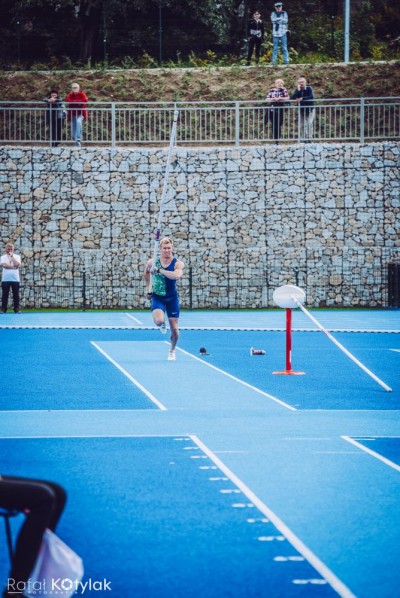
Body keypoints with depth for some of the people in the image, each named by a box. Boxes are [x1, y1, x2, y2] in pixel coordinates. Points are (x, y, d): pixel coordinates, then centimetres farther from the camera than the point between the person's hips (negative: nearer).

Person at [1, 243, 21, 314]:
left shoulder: (17, 256, 7)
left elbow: (17, 265, -10)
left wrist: (12, 256, -8)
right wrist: (14, 267, -13)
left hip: (15, 279, 0)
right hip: (5, 279, 0)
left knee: (16, 295, 1)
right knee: (5, 294, 1)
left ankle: (17, 309, 5)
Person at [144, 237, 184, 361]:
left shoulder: (177, 264, -14)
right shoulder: (152, 262, -6)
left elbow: (177, 275, -36)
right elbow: (146, 272, 18)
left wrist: (159, 270, -37)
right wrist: (148, 286, 17)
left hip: (172, 298, 0)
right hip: (157, 297, 0)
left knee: (174, 328, 3)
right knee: (158, 321, -27)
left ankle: (172, 350, 32)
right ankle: (162, 325, 13)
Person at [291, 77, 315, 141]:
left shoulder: (309, 88, -9)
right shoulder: (297, 90, -1)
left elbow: (311, 97, -24)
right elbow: (292, 98, -15)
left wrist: (302, 99, -29)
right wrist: (298, 90, -23)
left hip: (310, 110, -3)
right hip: (301, 110, 3)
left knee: (309, 123, -16)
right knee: (302, 125, 2)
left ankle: (309, 138, -16)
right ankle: (303, 139, 10)